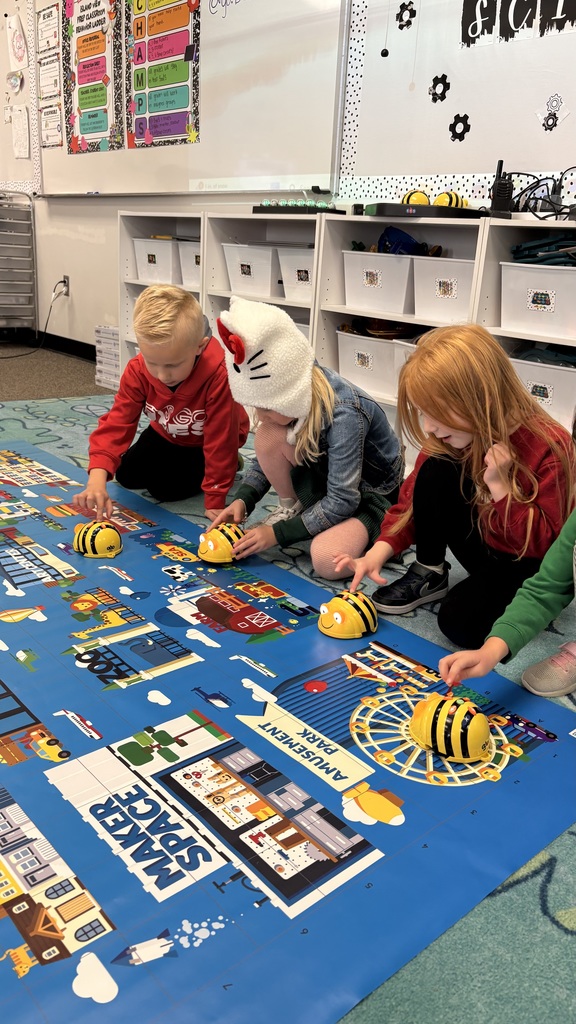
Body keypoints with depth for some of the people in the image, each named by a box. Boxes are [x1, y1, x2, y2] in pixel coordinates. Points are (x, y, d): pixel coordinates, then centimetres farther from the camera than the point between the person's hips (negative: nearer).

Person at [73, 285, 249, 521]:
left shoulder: (219, 374, -44)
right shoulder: (137, 370, -29)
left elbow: (220, 436, -35)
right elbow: (118, 422, -32)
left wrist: (215, 500, -30)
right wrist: (97, 477, -49)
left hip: (206, 440, -5)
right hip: (168, 435, 5)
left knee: (165, 487, -15)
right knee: (127, 476, 2)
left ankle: (227, 465, 9)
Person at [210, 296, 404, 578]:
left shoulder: (343, 415, -35)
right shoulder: (294, 393, -15)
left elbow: (341, 501, -30)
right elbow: (269, 456, 0)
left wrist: (277, 533, -27)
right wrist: (243, 500, -15)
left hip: (370, 492, -6)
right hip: (324, 475, 6)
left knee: (326, 559, -34)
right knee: (267, 437, -23)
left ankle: (358, 533, 0)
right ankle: (292, 508, 1)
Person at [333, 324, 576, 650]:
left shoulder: (549, 447, -30)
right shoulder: (447, 438, -13)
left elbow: (544, 544, -27)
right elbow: (414, 499, -7)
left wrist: (500, 485, -38)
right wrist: (379, 552, -21)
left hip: (534, 564, -4)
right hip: (486, 547, 5)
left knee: (460, 621, -27)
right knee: (435, 471, -21)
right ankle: (429, 574, -4)